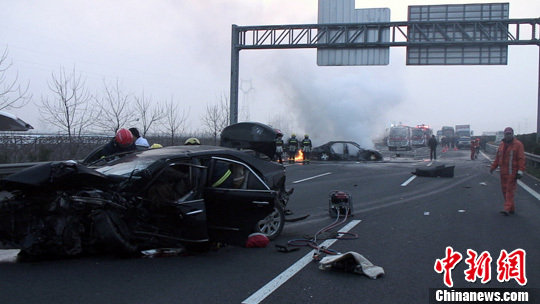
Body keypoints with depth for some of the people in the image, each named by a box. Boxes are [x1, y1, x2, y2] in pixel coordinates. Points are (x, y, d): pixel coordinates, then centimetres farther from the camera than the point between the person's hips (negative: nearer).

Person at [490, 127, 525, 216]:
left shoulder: (518, 144, -6)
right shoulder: (502, 144, 13)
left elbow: (521, 158, -11)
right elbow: (497, 157, 19)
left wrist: (520, 171, -18)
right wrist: (493, 167, 14)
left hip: (512, 172, -6)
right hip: (503, 171, 6)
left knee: (510, 190, -7)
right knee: (504, 190, 8)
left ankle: (507, 209, -10)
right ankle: (512, 208, 18)